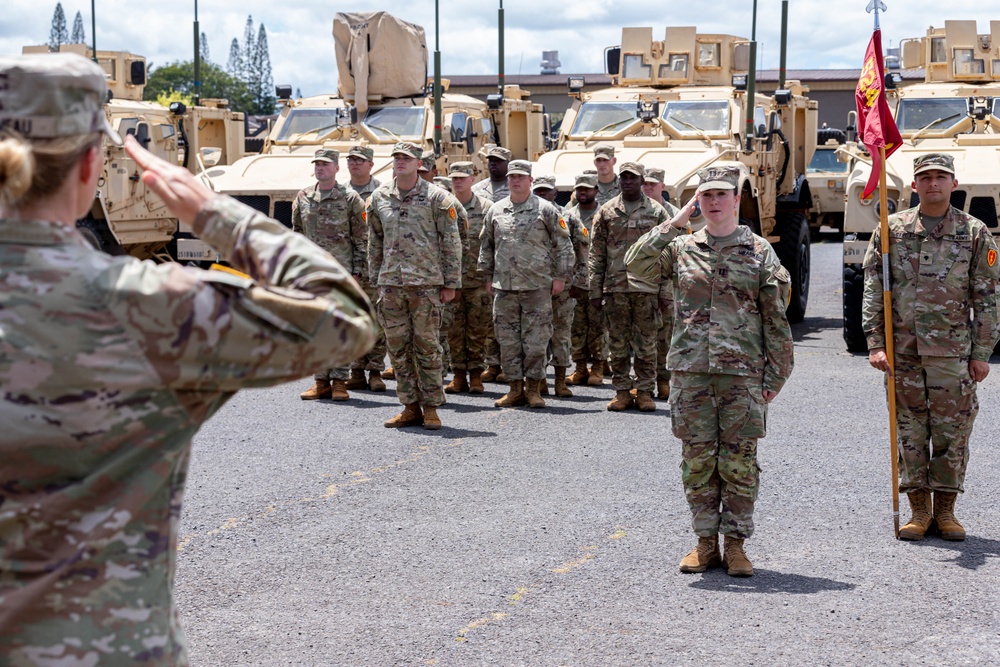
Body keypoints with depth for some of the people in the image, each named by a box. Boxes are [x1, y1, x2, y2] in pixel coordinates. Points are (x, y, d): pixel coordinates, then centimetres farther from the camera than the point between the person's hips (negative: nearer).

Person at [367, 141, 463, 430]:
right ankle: (411, 408, 13)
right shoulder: (379, 197, 10)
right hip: (390, 284, 4)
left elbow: (451, 242, -1)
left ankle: (430, 408, 7)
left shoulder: (435, 197, -2)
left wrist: (451, 283, -4)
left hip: (426, 283, -4)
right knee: (398, 348, 5)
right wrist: (375, 278, 13)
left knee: (427, 346, -1)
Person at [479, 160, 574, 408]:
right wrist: (488, 277, 15)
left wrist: (560, 276, -2)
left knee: (536, 339, -2)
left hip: (537, 286, -3)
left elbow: (563, 244, 3)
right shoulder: (495, 211, 12)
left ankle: (533, 388, 7)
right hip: (503, 287, 3)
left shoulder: (545, 210, 1)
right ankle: (516, 388, 12)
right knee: (507, 339, 4)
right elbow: (486, 246, 19)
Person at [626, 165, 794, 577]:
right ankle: (705, 542, 15)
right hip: (690, 373, 2)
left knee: (739, 461, 2)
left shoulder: (760, 252, 5)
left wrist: (775, 376, 0)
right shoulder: (680, 249, 9)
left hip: (743, 374, -1)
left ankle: (735, 543, 12)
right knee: (697, 459, 5)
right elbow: (637, 265, -8)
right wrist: (677, 222, -8)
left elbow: (776, 321, 4)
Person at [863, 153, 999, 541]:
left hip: (953, 352, -1)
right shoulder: (891, 230, 5)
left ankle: (945, 511, 15)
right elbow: (873, 290, 4)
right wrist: (875, 344, -4)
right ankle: (919, 511, 14)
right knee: (910, 432, 5)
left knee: (952, 433, 3)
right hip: (903, 351, 1)